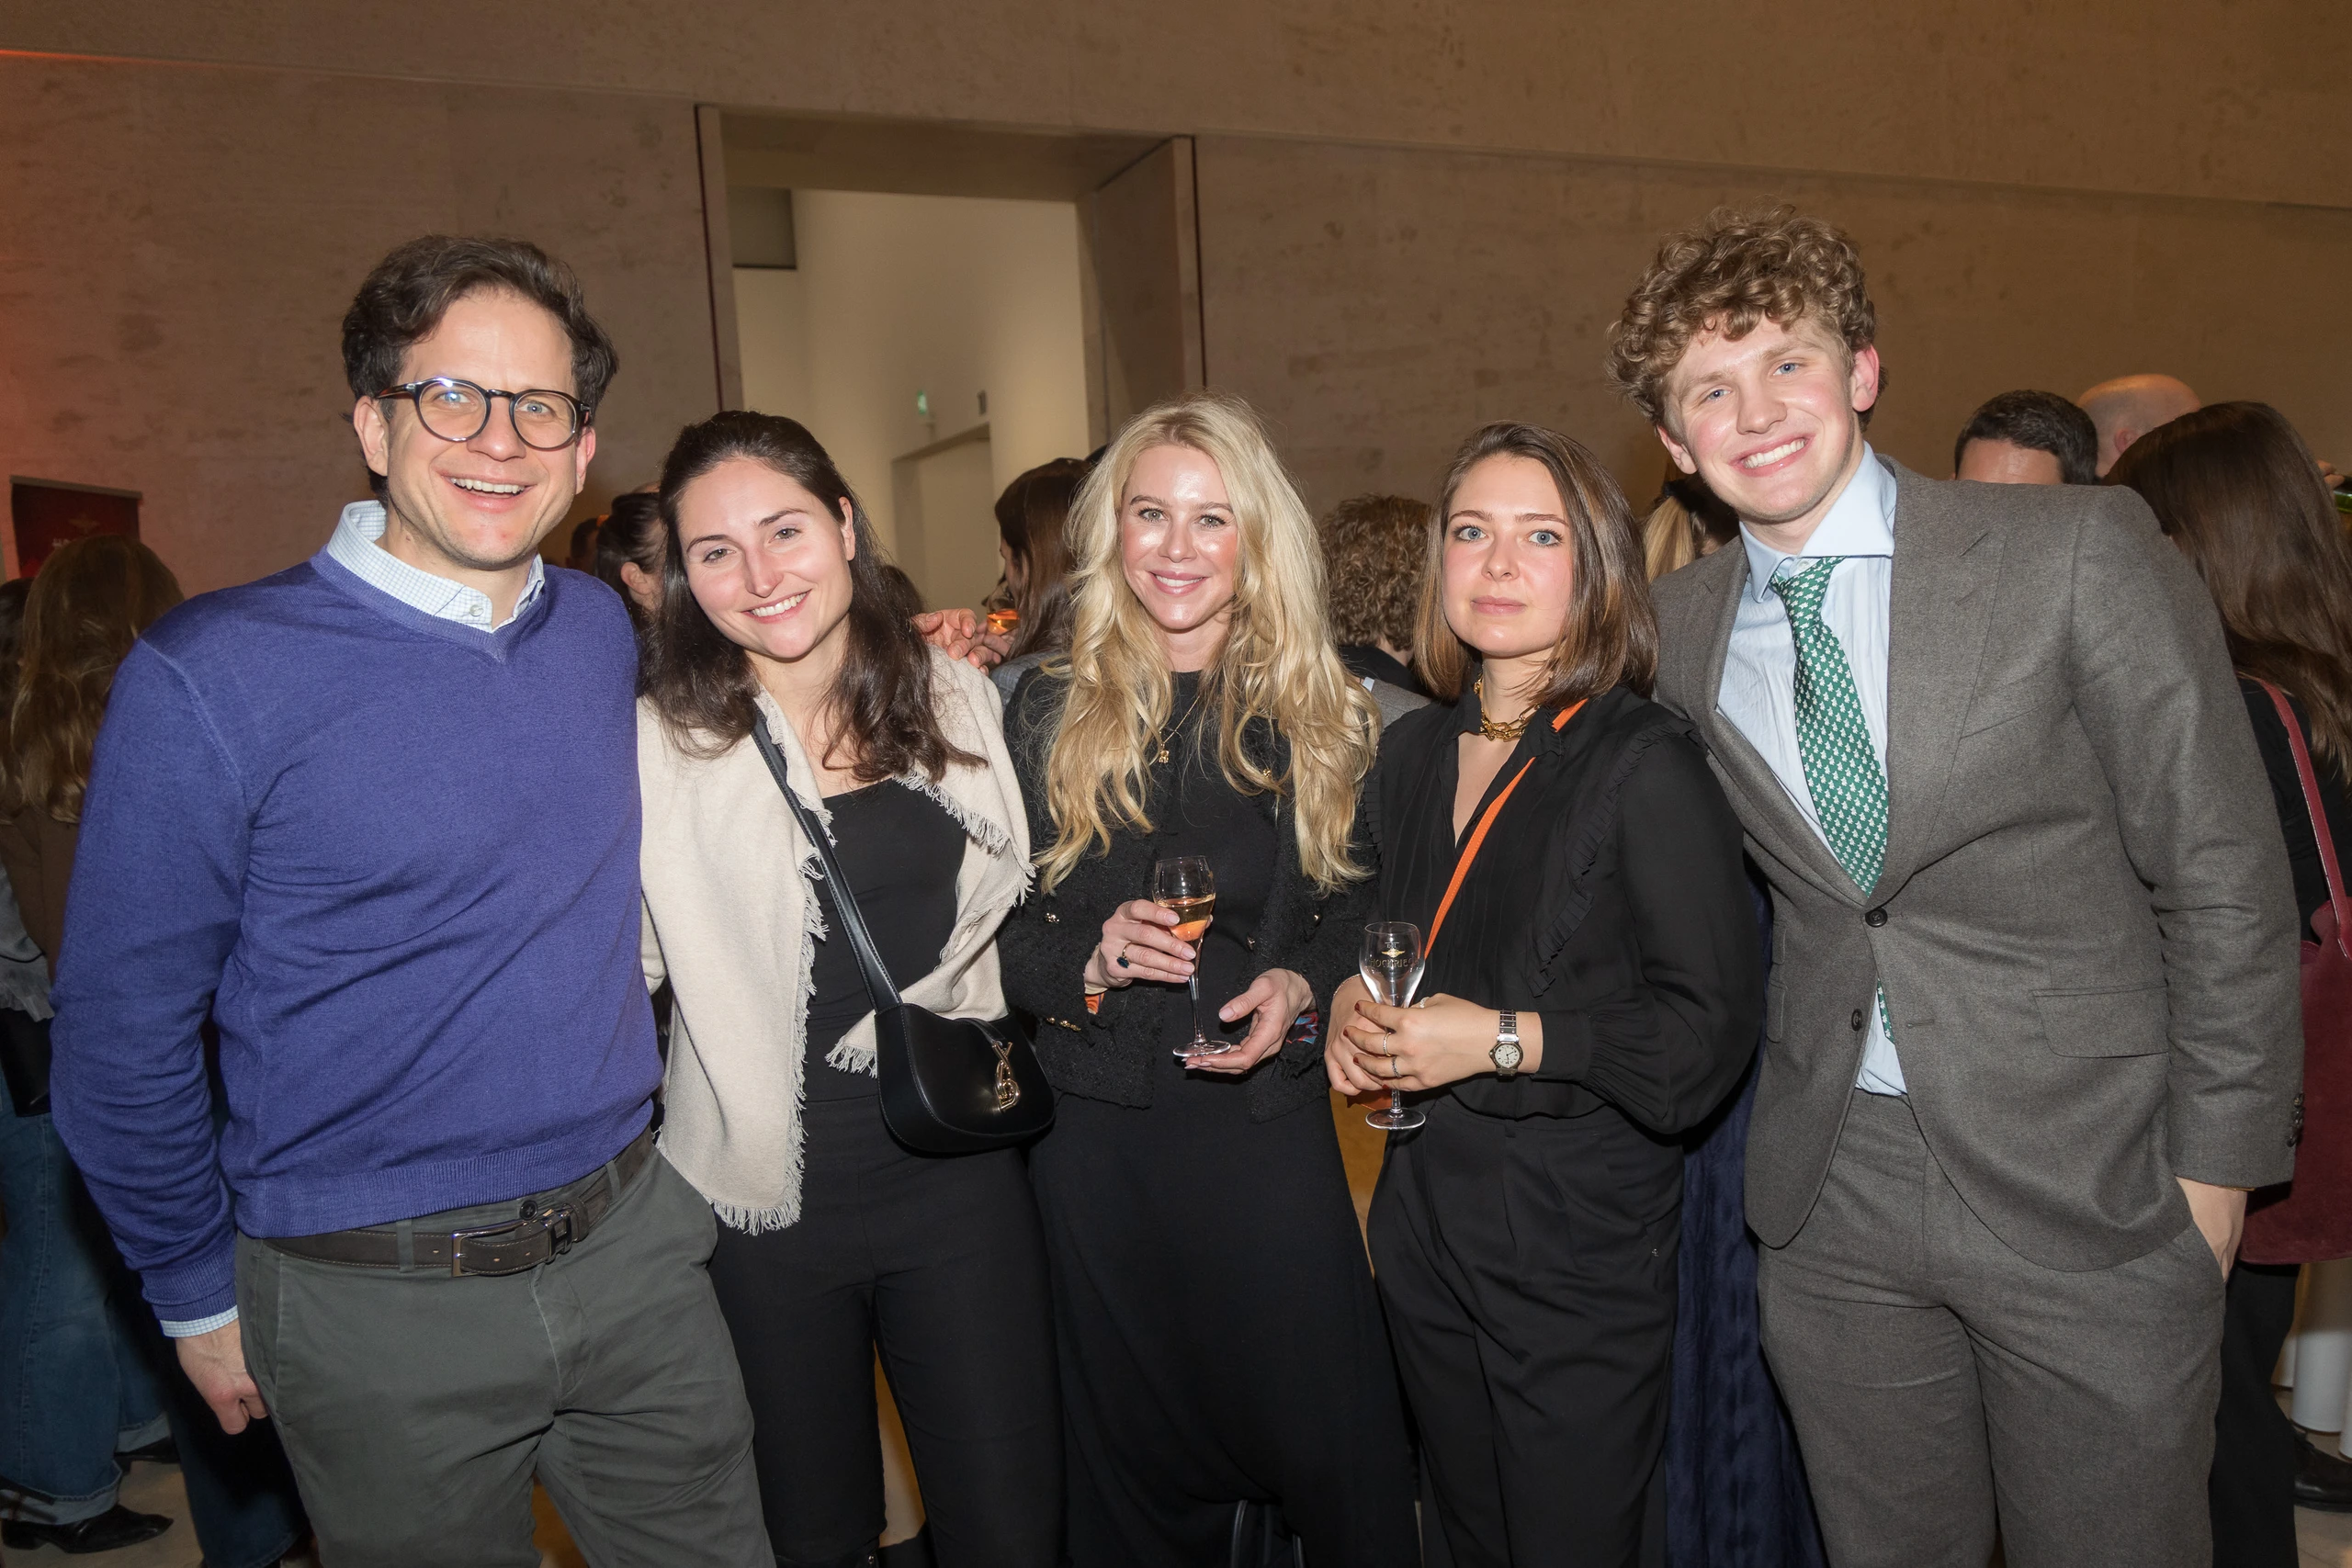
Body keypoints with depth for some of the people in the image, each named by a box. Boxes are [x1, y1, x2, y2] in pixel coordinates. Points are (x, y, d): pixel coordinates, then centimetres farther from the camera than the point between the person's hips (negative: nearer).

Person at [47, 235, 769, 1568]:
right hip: (380, 1308, -4)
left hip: (636, 1249, 4)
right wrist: (202, 1296, 2)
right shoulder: (209, 678, -13)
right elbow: (122, 1032, -6)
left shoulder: (605, 631, 1)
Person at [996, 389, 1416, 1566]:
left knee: (1330, 1445, 6)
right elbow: (993, 933, 2)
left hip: (1268, 1125, 0)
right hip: (1097, 1134, 1)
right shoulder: (1049, 716, 1)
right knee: (1135, 1461, 16)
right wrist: (1090, 960, -17)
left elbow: (1363, 911, 6)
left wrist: (1300, 986, -12)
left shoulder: (1320, 715, 1)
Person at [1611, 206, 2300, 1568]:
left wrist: (2216, 1160, -5)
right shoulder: (1680, 625, 1)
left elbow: (2225, 874, -7)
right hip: (1835, 1198, 3)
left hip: (2089, 1193, -3)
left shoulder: (2077, 551, -10)